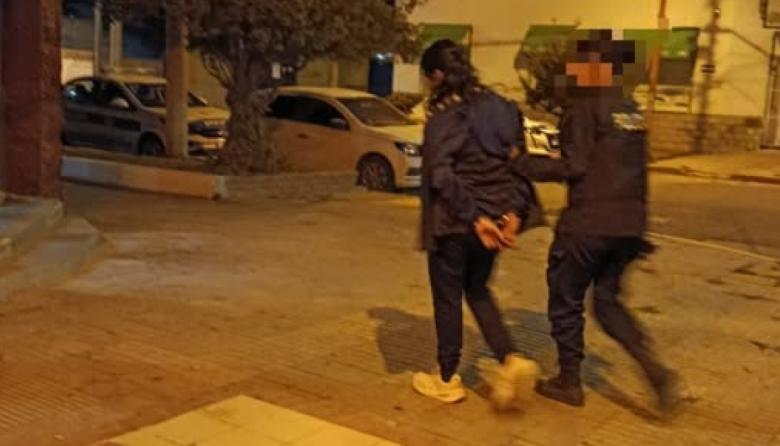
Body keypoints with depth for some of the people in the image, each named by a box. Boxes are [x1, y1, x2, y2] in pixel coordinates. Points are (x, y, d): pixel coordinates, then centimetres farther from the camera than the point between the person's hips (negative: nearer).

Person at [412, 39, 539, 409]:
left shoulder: (445, 114, -14)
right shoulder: (496, 106, 7)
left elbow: (441, 175, -23)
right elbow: (515, 162, 7)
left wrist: (474, 217, -19)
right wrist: (512, 210, 3)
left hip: (455, 221, -7)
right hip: (493, 216, 7)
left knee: (448, 298, 9)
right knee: (478, 290, 22)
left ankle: (447, 380, 23)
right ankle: (510, 362, 7)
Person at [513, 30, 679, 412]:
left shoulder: (585, 106, -10)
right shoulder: (630, 109, 14)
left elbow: (574, 165, -17)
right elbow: (615, 164, 17)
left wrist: (524, 165, -8)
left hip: (590, 222, -7)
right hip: (629, 223, 7)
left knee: (566, 300, 10)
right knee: (607, 299, 19)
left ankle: (569, 382, 21)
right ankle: (654, 369, 4)